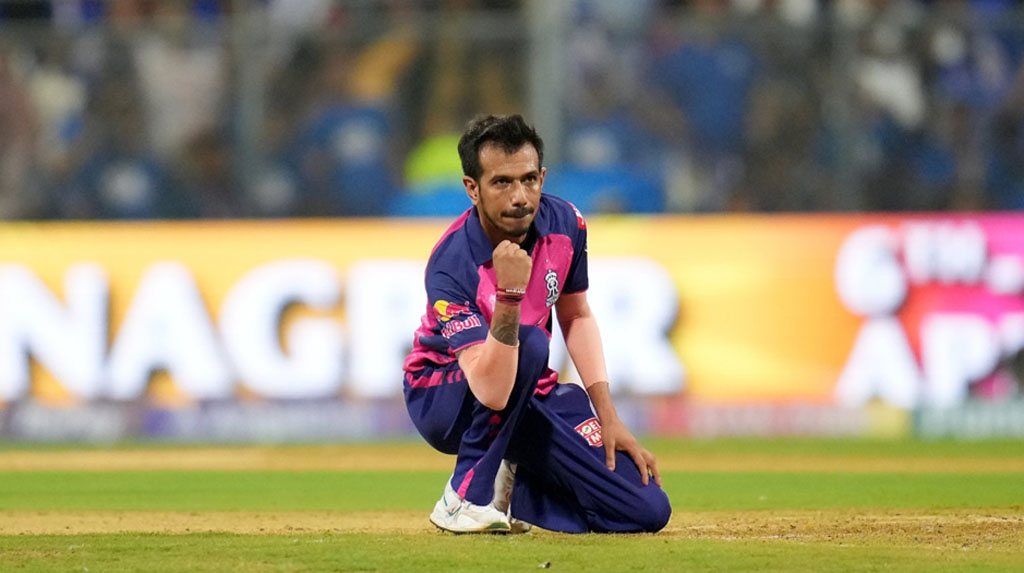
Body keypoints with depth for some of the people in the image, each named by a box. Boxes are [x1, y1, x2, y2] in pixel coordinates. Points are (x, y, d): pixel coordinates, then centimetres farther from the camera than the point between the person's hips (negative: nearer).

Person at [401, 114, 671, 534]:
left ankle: (507, 488, 12)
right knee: (528, 341, -38)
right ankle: (468, 495, -21)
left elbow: (576, 317, 9)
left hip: (531, 393, 5)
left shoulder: (564, 224, -11)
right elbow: (491, 392, -38)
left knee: (647, 510, -11)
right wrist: (509, 295, -47)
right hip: (444, 400, -5)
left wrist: (608, 417, 3)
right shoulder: (450, 267, -29)